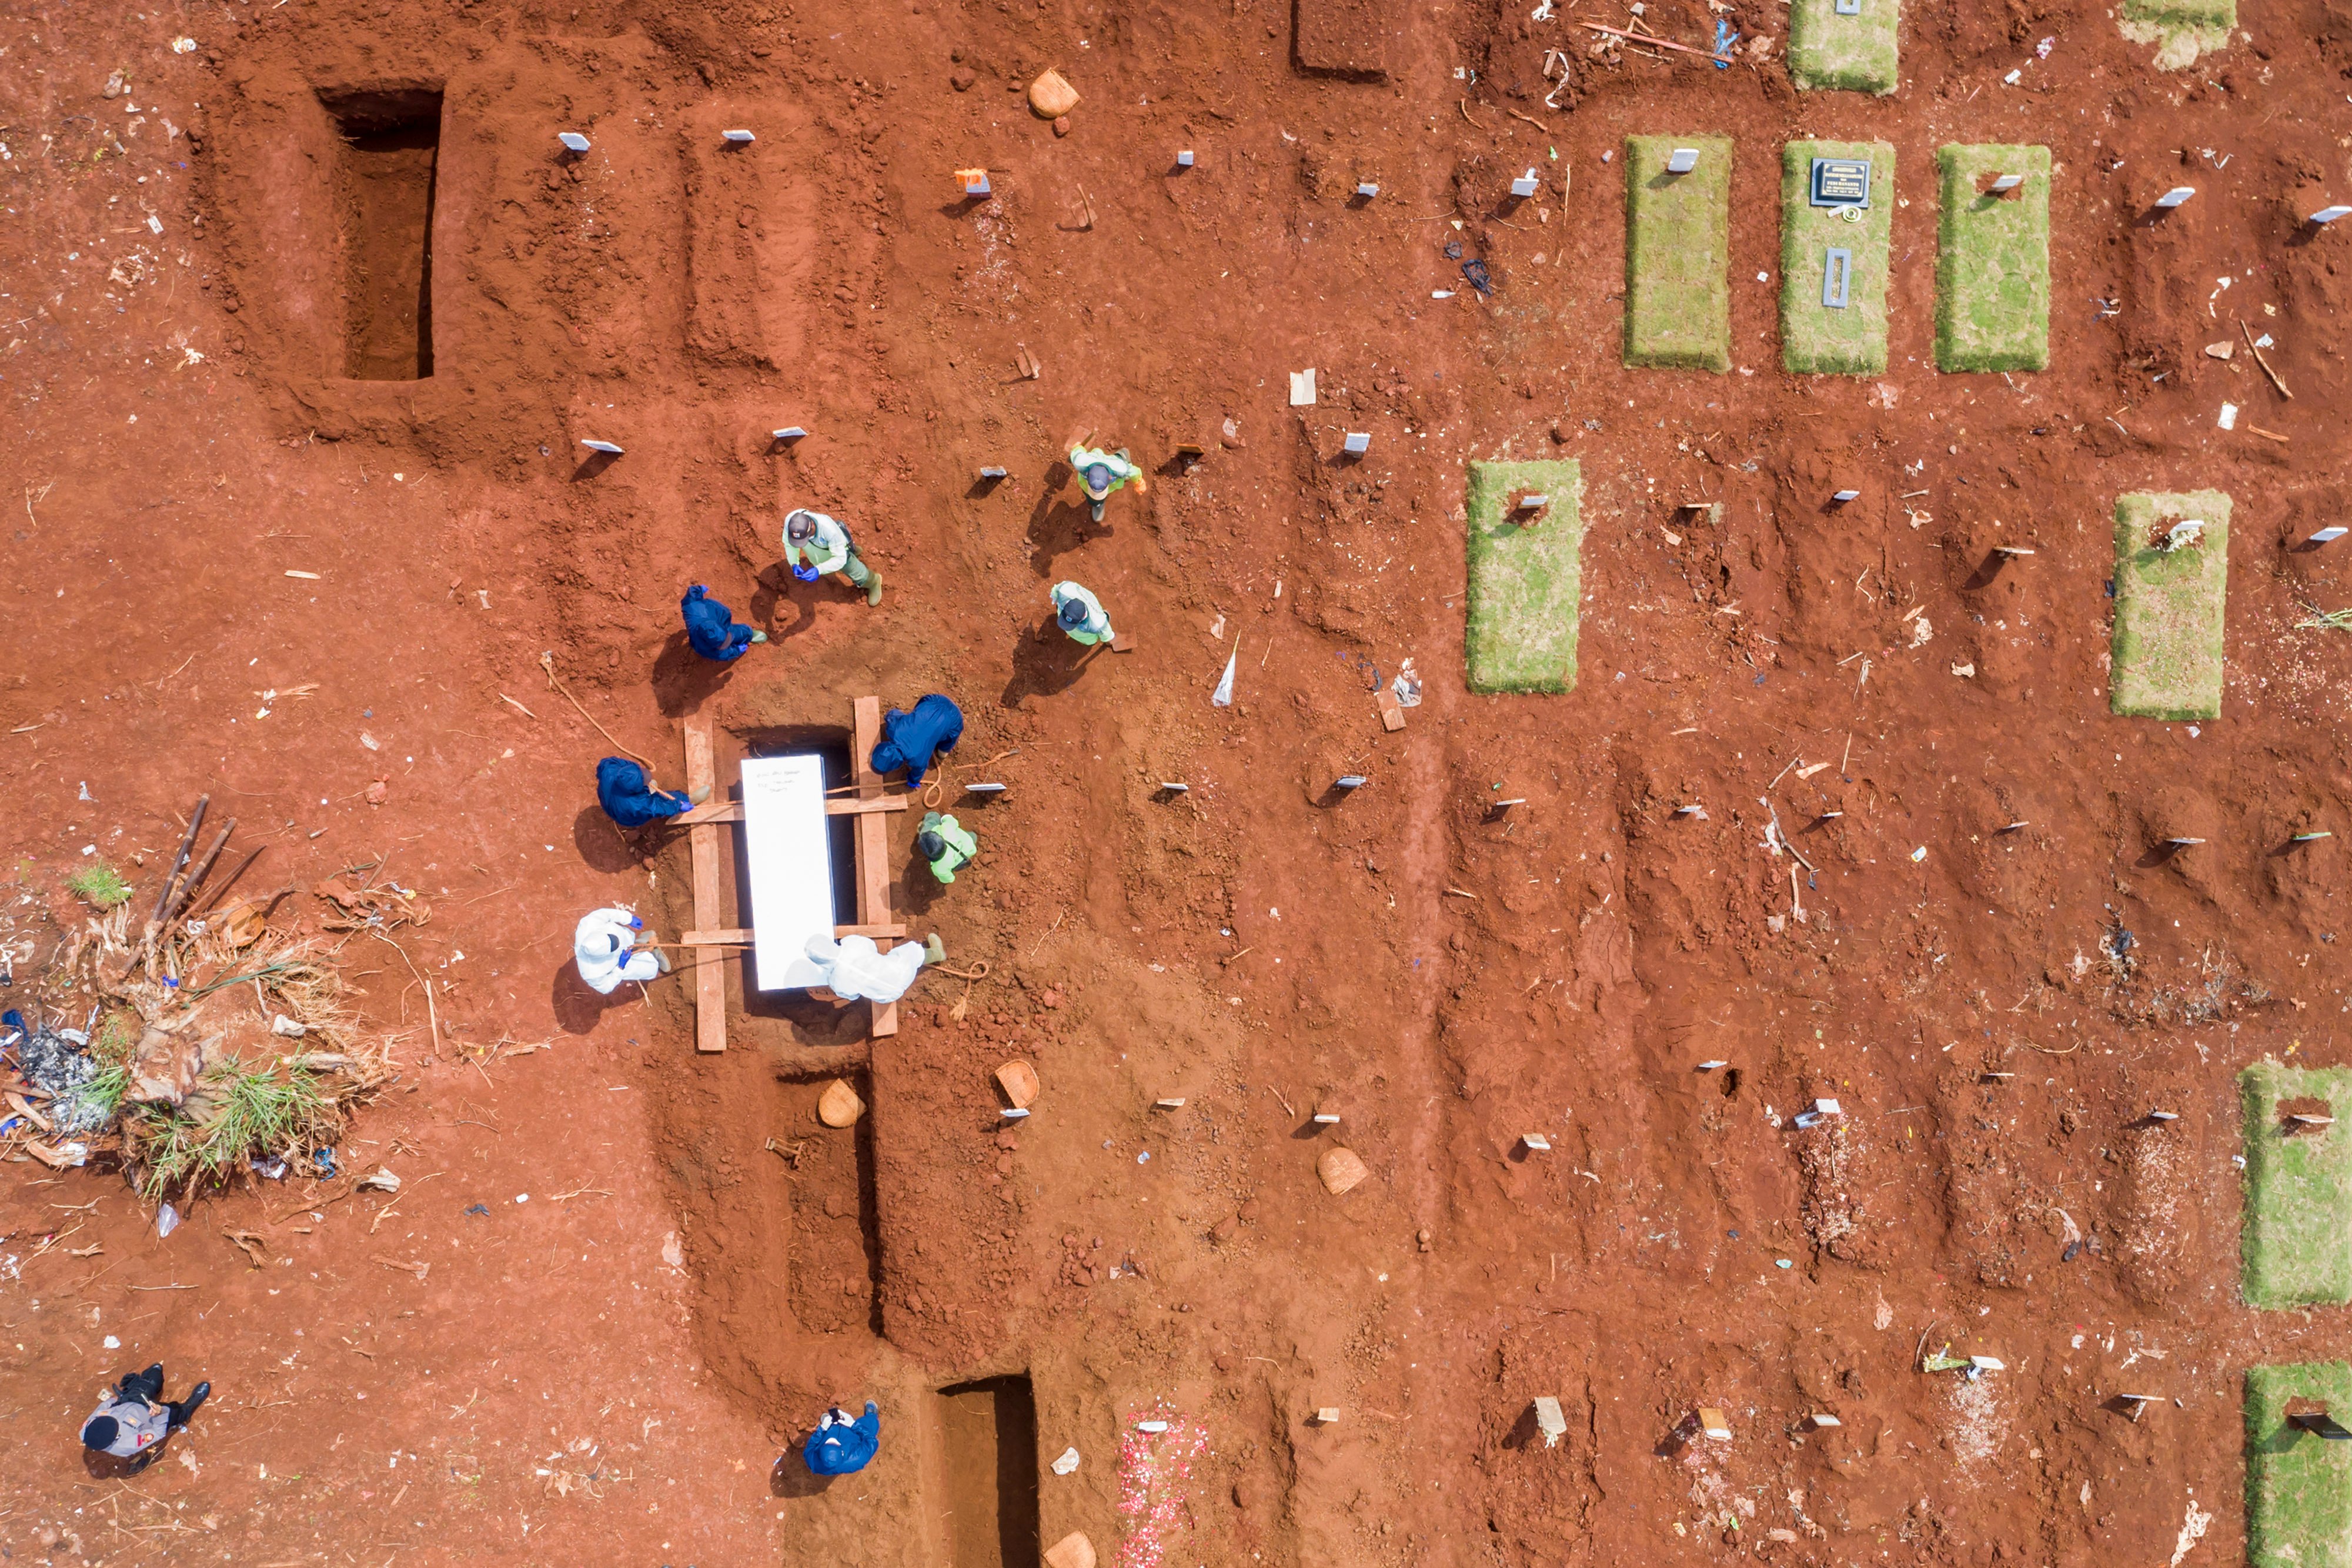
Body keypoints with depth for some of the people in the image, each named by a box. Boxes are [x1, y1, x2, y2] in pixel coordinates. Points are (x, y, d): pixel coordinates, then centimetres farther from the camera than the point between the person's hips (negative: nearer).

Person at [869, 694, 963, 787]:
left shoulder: (917, 759, -33)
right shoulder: (893, 728, -24)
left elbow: (919, 771, -8)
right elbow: (892, 714, 1)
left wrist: (913, 782, 16)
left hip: (951, 717, -4)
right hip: (932, 702, 4)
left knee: (941, 753, 22)